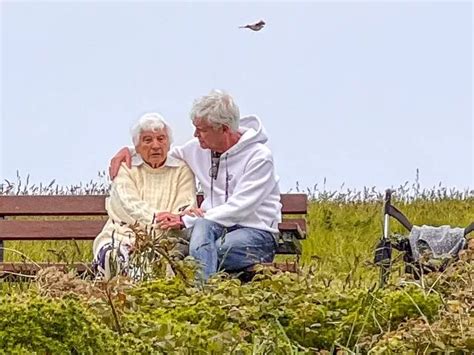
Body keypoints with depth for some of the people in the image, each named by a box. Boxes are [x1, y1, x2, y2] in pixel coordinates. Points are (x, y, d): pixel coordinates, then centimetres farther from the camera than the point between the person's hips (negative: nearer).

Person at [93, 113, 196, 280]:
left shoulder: (182, 170, 15)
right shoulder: (126, 169, 13)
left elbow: (186, 207, 1)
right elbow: (128, 205, -5)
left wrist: (179, 220, -23)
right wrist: (156, 218, -24)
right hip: (124, 233, 0)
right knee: (110, 256, -33)